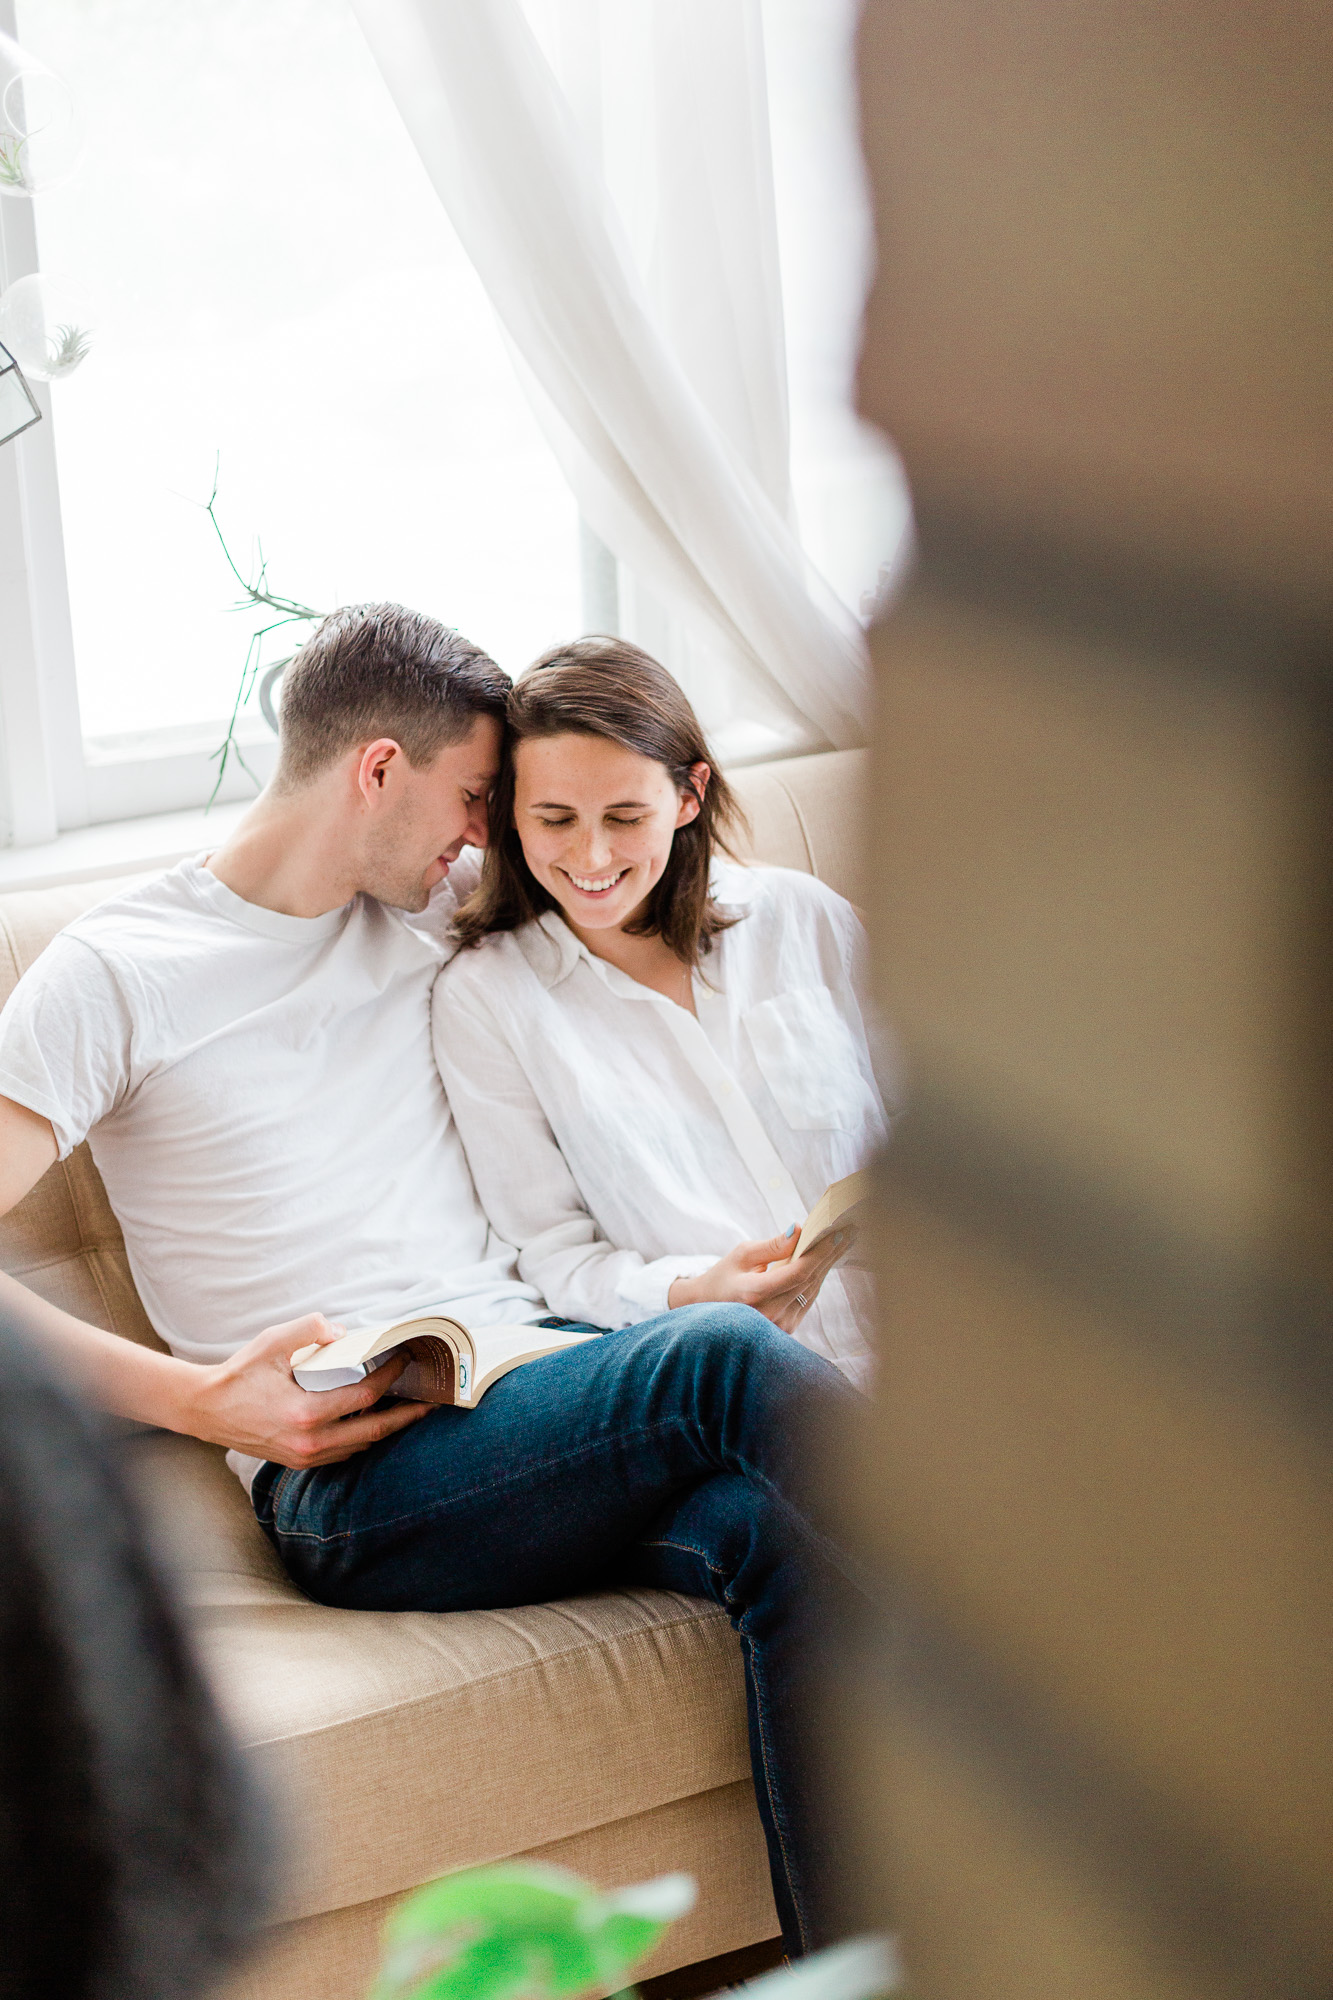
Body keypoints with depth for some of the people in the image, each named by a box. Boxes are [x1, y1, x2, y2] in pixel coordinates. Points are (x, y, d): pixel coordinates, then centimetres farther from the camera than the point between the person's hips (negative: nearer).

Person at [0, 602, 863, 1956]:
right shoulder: (111, 972, 3)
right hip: (350, 1475, -5)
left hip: (537, 1383, 6)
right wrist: (200, 1399, -16)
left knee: (777, 1532, -30)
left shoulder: (438, 909, 19)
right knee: (726, 1365, -32)